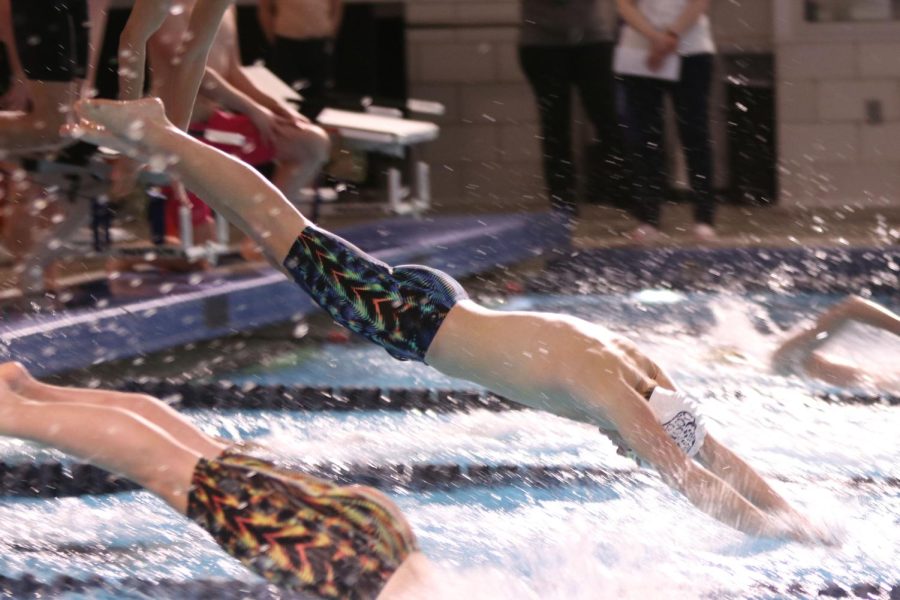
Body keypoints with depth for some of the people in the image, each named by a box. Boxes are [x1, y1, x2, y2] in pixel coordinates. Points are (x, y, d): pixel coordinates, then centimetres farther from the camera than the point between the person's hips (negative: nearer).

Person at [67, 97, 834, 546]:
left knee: (295, 242, 15)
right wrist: (783, 531, -20)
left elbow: (718, 454, 9)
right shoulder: (614, 397, -23)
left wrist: (796, 515, 5)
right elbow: (691, 478, -25)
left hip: (436, 306, 7)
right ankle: (159, 137, 5)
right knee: (288, 239, 0)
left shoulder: (647, 377, 0)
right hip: (411, 319, -7)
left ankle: (159, 135, 23)